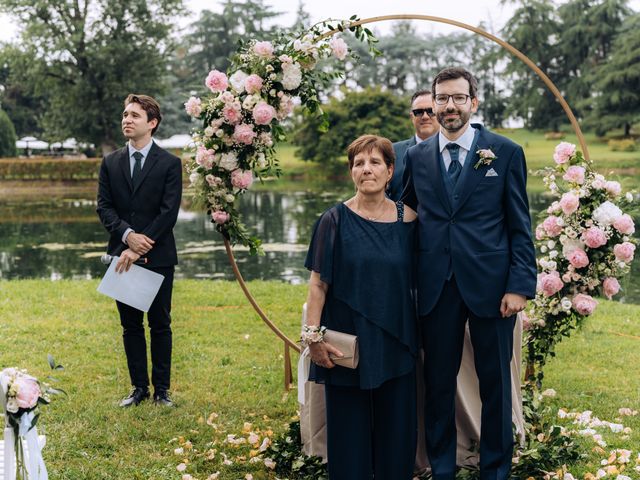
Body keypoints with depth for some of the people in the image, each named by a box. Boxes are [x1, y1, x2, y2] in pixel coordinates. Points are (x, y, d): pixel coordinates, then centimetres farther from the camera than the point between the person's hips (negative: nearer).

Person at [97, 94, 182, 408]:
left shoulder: (170, 164, -2)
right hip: (122, 256, 3)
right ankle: (139, 387, 19)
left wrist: (139, 249, -16)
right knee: (130, 325, 9)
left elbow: (169, 212, -10)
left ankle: (162, 389, 13)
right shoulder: (110, 163, 9)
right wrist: (128, 235, -15)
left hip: (158, 257, -3)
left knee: (160, 324, 4)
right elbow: (104, 207, 3)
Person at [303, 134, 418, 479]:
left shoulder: (407, 219, 3)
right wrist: (313, 335, -13)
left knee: (396, 427, 9)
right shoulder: (335, 221, -4)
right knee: (349, 428, 7)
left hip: (395, 341, 2)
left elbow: (413, 278, 11)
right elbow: (318, 283, -6)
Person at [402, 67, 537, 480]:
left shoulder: (506, 152, 0)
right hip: (437, 288, 2)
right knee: (438, 382, 11)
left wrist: (520, 286, -9)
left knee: (495, 382, 9)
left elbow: (520, 227, -1)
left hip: (490, 286, -2)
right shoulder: (417, 157, 8)